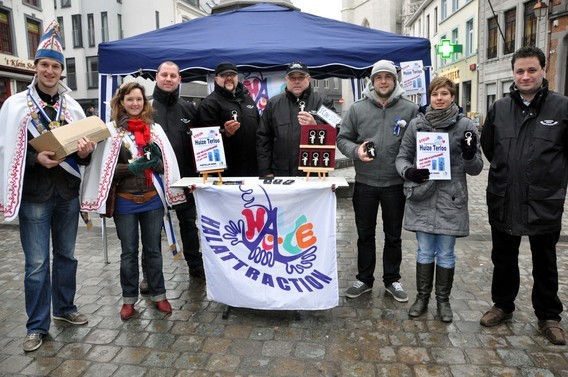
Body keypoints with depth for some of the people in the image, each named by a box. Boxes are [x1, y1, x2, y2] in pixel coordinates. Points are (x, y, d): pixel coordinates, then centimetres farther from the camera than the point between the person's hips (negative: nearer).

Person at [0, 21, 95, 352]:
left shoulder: (73, 107, 7)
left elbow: (85, 151, 11)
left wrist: (85, 153, -12)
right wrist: (36, 158, -19)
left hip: (68, 194, 3)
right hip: (34, 196, -3)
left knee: (66, 255, 15)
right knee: (37, 263, 2)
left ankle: (65, 307, 33)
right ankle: (37, 325, 16)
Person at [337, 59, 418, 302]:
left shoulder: (410, 109, -1)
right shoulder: (357, 109, 1)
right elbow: (342, 138, 4)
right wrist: (356, 150, -16)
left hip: (396, 184, 0)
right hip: (364, 183, 1)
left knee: (393, 235, 13)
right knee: (365, 234, 12)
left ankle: (392, 280, 30)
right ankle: (364, 279, 28)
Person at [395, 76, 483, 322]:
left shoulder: (465, 125, -2)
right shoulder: (416, 124, 1)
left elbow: (475, 169, 1)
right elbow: (402, 157, 6)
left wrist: (470, 155, -22)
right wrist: (408, 171, -16)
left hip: (451, 200, -1)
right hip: (422, 198, 1)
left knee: (446, 254, 10)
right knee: (425, 251, 12)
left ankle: (443, 300, 28)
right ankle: (422, 297, 28)